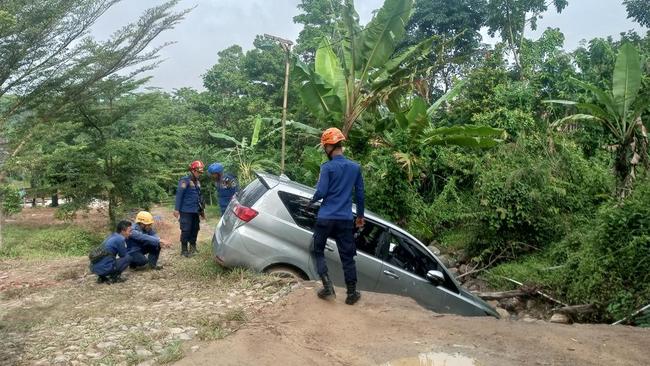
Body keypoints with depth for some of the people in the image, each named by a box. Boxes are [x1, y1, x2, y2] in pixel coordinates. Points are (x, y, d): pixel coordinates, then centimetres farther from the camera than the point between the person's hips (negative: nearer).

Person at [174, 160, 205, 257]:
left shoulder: (197, 182, 15)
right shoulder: (185, 180, -10)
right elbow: (179, 194, -13)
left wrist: (201, 210, 22)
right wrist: (177, 209, -17)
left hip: (195, 211, 8)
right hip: (186, 211, -7)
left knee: (195, 229, 11)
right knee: (186, 230, -4)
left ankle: (192, 247, 24)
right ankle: (184, 250, 5)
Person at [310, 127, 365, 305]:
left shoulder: (327, 167, -9)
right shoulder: (355, 167, 5)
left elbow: (321, 192, -12)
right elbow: (360, 194, 10)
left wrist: (312, 200, 11)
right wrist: (360, 215, 21)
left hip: (325, 218, -3)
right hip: (345, 219, 3)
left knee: (318, 251, 14)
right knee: (347, 256, 9)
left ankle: (328, 286, 3)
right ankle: (352, 294, 13)